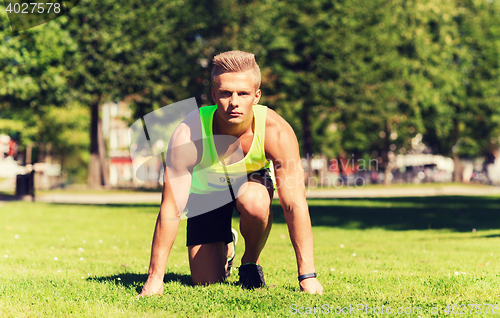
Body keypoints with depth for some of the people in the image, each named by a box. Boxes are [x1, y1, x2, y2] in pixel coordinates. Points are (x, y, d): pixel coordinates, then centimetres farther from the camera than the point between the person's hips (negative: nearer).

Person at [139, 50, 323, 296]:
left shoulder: (277, 131, -34)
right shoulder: (188, 134, -36)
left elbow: (295, 204, -32)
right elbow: (170, 209, -33)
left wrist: (307, 276, -36)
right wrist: (155, 279, -34)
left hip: (253, 178, 0)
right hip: (205, 189, 0)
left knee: (253, 202, -38)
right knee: (206, 282, -6)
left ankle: (251, 261, -6)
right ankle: (226, 249, 31)